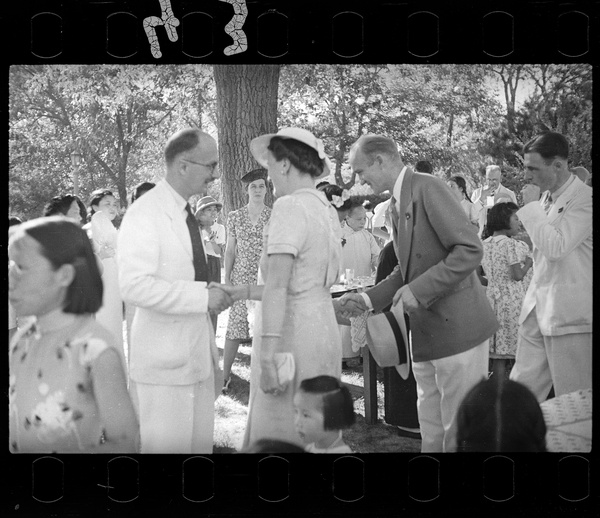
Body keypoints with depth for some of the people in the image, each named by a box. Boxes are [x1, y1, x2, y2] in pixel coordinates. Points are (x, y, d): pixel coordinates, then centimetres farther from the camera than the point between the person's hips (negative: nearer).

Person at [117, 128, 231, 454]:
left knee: (200, 443, 13)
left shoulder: (185, 213, 13)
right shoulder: (145, 214, -15)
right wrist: (203, 296, -23)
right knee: (165, 446, -2)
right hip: (164, 363, -8)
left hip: (198, 352, 8)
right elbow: (135, 286, -25)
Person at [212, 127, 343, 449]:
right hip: (322, 329, 9)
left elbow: (278, 287, -20)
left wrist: (267, 356, -22)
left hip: (291, 334, -9)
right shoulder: (326, 210, 12)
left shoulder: (290, 207, -13)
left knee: (278, 437, -2)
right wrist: (244, 292, 20)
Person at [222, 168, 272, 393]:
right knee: (235, 326, -3)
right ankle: (225, 375, 6)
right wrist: (226, 279, 3)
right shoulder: (235, 217, 6)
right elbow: (230, 250, 9)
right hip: (241, 277, 0)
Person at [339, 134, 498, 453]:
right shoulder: (397, 203, 15)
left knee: (460, 432, -2)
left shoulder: (427, 188, -13)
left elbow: (470, 250, -20)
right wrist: (369, 299, 10)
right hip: (426, 331, 9)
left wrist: (419, 290, -21)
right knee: (431, 429, 14)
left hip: (456, 327, -9)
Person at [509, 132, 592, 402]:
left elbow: (556, 247, -23)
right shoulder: (547, 197, 12)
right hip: (538, 307, 8)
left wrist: (531, 207, -15)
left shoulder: (584, 199, -13)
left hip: (568, 313, -8)